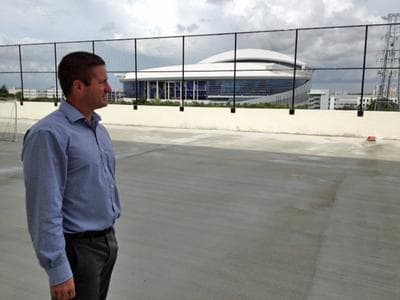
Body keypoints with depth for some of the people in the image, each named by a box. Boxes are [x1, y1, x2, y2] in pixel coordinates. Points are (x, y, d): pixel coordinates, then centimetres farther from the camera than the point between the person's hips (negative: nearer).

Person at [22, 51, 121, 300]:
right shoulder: (50, 134, -19)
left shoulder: (100, 130, 7)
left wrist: (109, 235, 16)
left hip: (108, 241, 8)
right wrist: (58, 270, -20)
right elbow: (45, 208, -21)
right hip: (78, 248, -7)